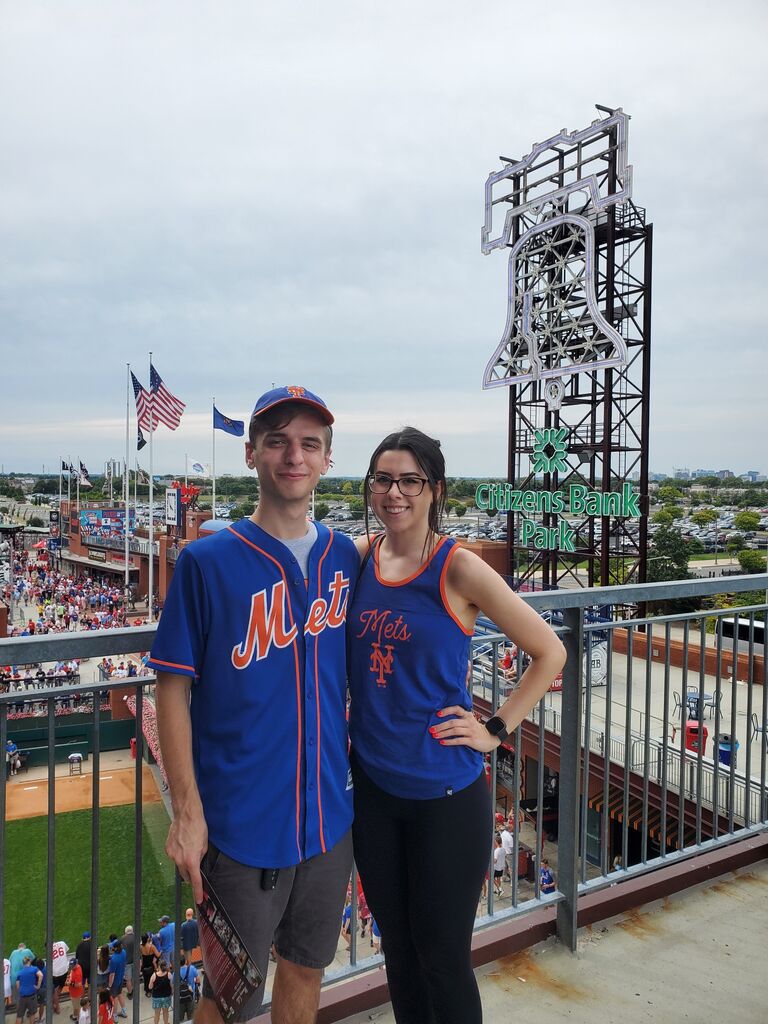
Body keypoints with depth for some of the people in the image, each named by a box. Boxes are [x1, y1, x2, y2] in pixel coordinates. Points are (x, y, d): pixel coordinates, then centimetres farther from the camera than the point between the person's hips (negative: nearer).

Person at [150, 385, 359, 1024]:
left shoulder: (346, 558, 0)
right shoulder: (206, 562, -12)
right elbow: (173, 690, -10)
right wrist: (187, 813, -11)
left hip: (331, 815, 4)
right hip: (241, 823, -4)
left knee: (306, 970, 23)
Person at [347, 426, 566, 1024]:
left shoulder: (459, 568, -15)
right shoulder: (360, 555, -1)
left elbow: (549, 651, -9)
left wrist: (496, 731, -10)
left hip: (444, 795, -4)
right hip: (372, 787, 5)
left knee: (442, 958, 12)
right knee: (397, 946, 22)